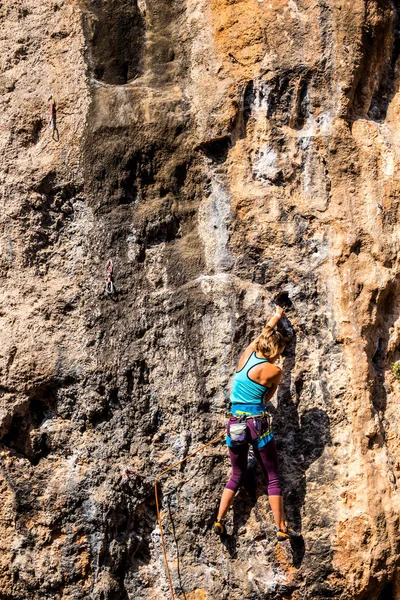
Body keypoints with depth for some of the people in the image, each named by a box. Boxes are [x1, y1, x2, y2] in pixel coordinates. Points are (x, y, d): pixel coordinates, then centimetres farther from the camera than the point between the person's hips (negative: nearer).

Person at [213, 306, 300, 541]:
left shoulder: (247, 354, 4)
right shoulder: (274, 370, -8)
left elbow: (263, 335, 24)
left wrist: (276, 317, 40)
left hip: (235, 424, 5)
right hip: (258, 423, -5)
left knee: (237, 475, 20)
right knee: (273, 477, 7)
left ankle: (219, 521, 16)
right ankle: (281, 528, 8)